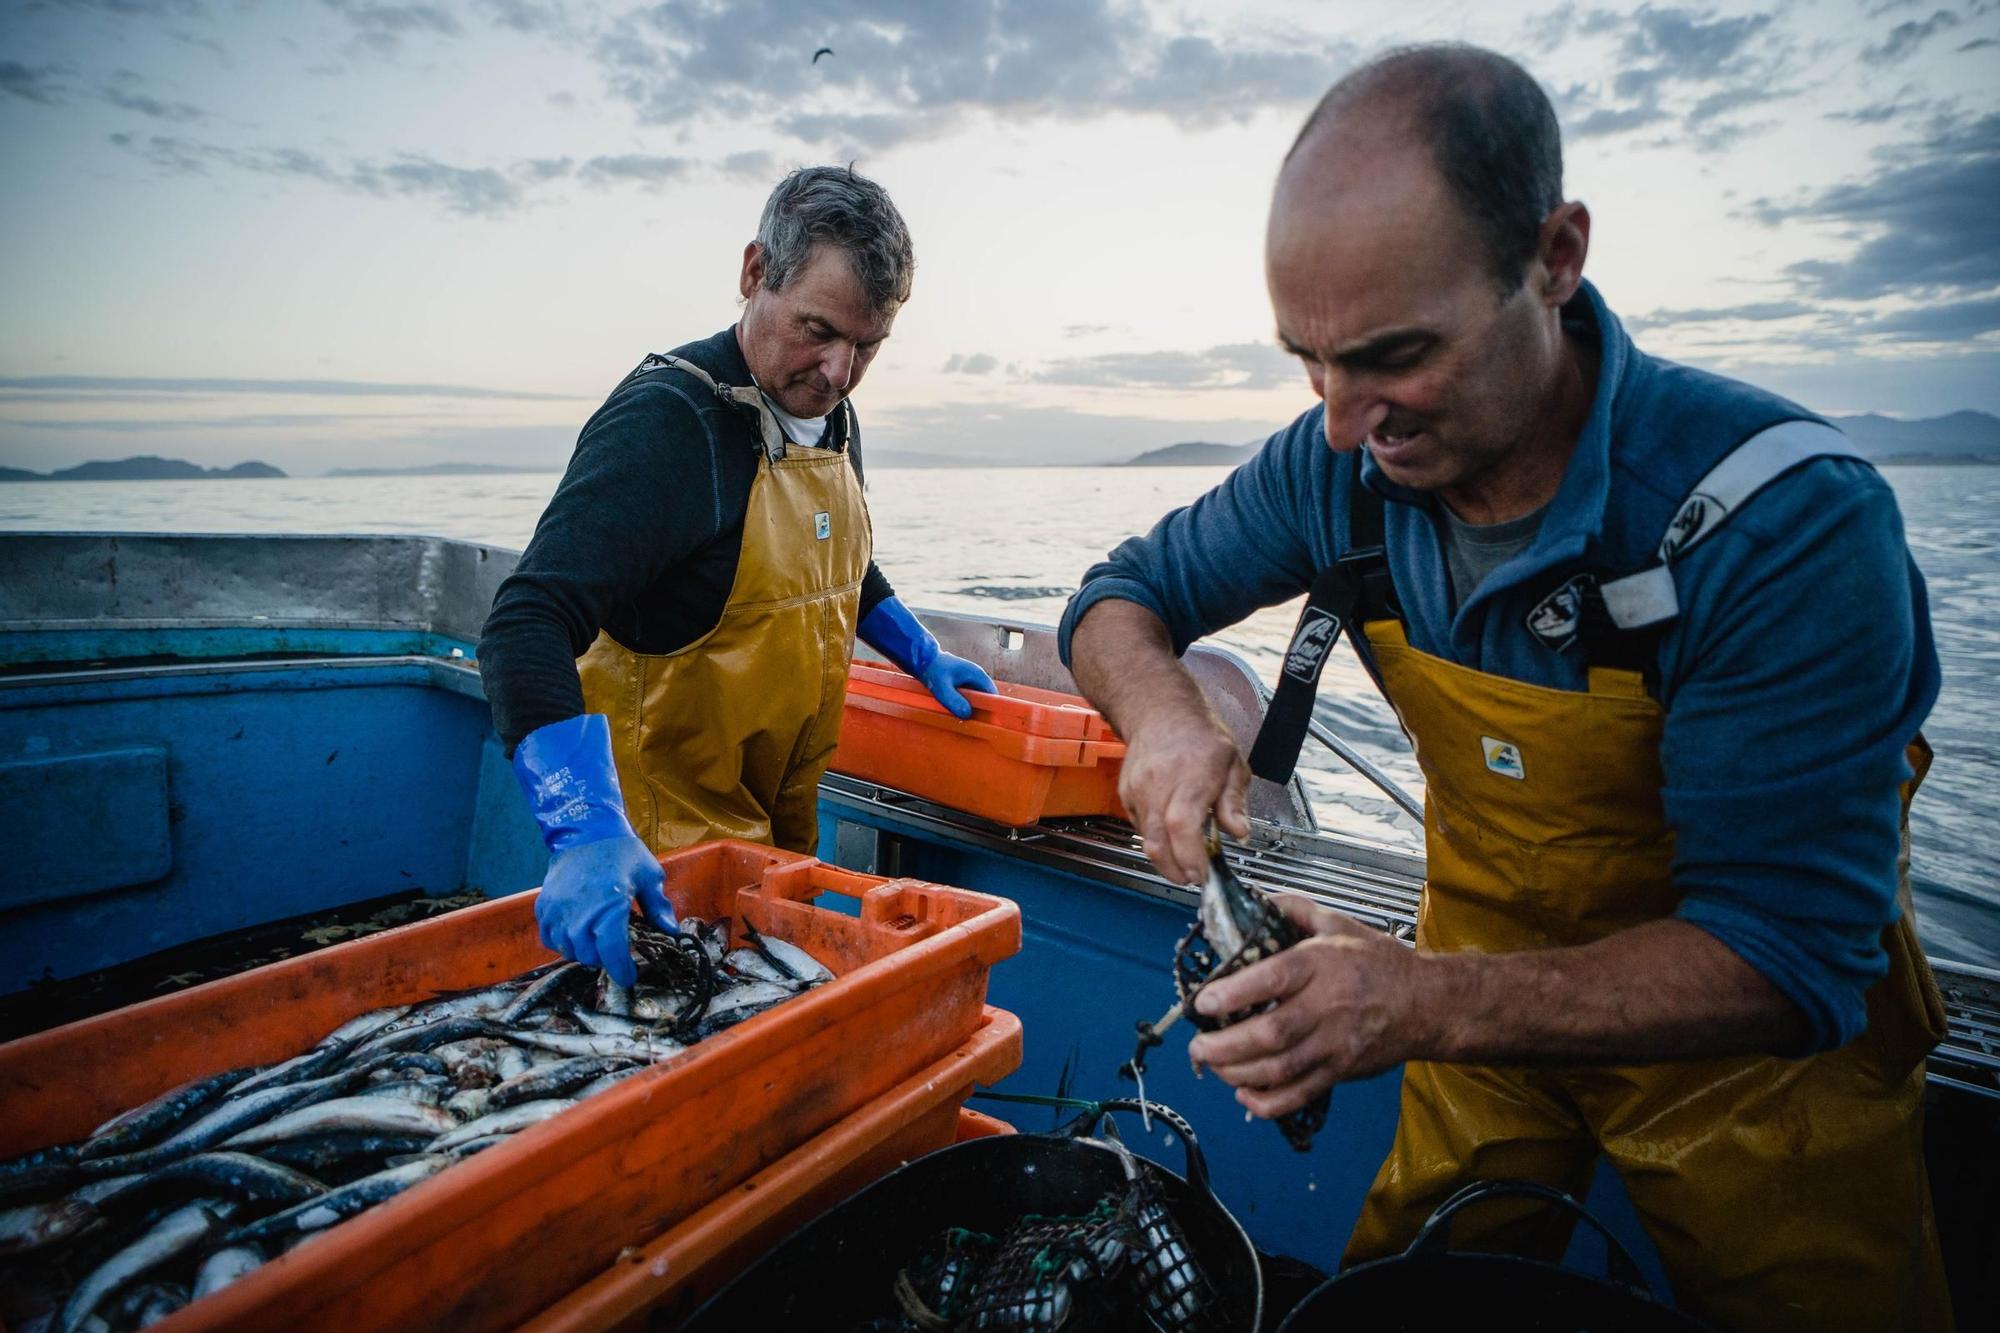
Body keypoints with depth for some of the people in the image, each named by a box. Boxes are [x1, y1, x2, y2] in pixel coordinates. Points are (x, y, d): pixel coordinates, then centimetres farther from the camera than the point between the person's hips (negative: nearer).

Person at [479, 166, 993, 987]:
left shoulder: (828, 416, 4)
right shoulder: (669, 420, -23)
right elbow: (527, 626, -32)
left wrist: (925, 659, 16)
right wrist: (588, 831, -43)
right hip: (672, 842, -8)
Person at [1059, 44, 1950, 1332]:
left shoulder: (1786, 523, -31)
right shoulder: (1337, 470, -18)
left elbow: (1789, 957, -30)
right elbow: (1123, 596, -5)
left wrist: (1429, 1004, -45)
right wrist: (1165, 711, -29)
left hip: (1763, 1025, -3)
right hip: (1492, 971, 4)